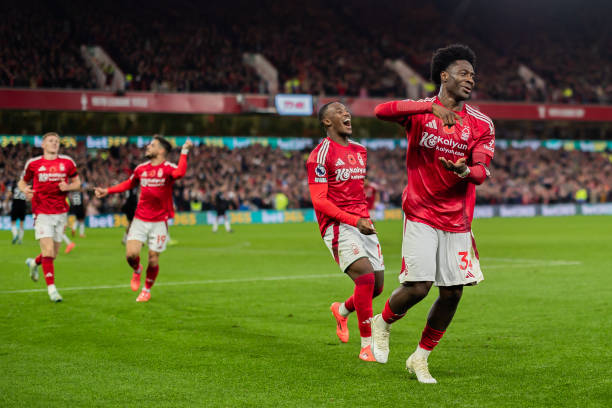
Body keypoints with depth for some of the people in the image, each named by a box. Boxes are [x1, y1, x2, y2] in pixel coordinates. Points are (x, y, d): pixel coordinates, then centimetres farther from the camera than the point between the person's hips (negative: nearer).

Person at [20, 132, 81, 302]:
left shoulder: (67, 162, 5)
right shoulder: (33, 163, 1)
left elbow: (77, 182, 13)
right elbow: (22, 181, 14)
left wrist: (68, 187, -9)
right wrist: (25, 189, -9)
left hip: (61, 213, 3)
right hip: (42, 213, -3)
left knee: (53, 254, 9)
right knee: (48, 251, -14)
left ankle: (34, 263, 42)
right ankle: (51, 288, -6)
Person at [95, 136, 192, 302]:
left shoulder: (168, 168, -9)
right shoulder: (141, 169, 6)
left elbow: (180, 172, -35)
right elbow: (128, 184, 25)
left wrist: (184, 152, -36)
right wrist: (107, 191, 22)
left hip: (159, 221, -3)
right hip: (140, 220, 3)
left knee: (153, 259, 1)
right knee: (131, 254, -12)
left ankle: (147, 290, 26)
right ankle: (137, 270, 24)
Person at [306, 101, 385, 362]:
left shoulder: (359, 151, 18)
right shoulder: (321, 154, -7)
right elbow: (319, 201, -12)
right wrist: (354, 220, -18)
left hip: (363, 223, 7)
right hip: (338, 225, -7)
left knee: (377, 285, 3)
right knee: (365, 276, -23)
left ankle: (342, 310, 34)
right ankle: (366, 345, -15)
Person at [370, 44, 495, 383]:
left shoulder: (481, 124, 4)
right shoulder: (419, 111, -2)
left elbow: (481, 171, -9)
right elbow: (381, 111, -23)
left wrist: (465, 171, -33)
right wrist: (430, 106, -31)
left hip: (457, 221, 4)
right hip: (421, 216, -4)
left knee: (452, 294, 1)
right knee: (417, 287, -12)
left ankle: (420, 358, 20)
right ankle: (383, 323, 20)